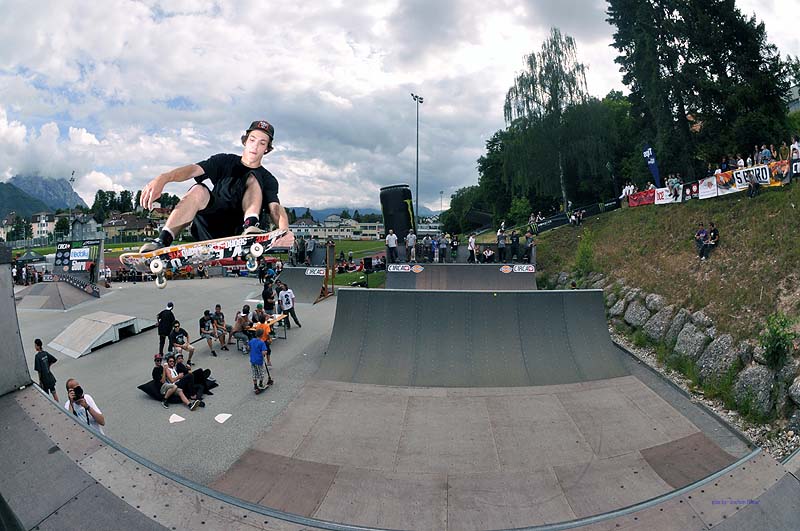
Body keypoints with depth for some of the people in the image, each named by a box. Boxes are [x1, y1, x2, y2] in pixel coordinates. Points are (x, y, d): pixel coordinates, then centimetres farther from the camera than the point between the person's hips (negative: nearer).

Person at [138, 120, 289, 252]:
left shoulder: (267, 180, 9)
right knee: (199, 190, -27)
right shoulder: (225, 161, 12)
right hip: (210, 230, 1)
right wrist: (162, 178, -27)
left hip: (236, 231, -1)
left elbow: (275, 207, -10)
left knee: (253, 178, -11)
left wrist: (284, 230, -35)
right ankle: (162, 241, -37)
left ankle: (251, 226, -34)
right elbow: (194, 169, -6)